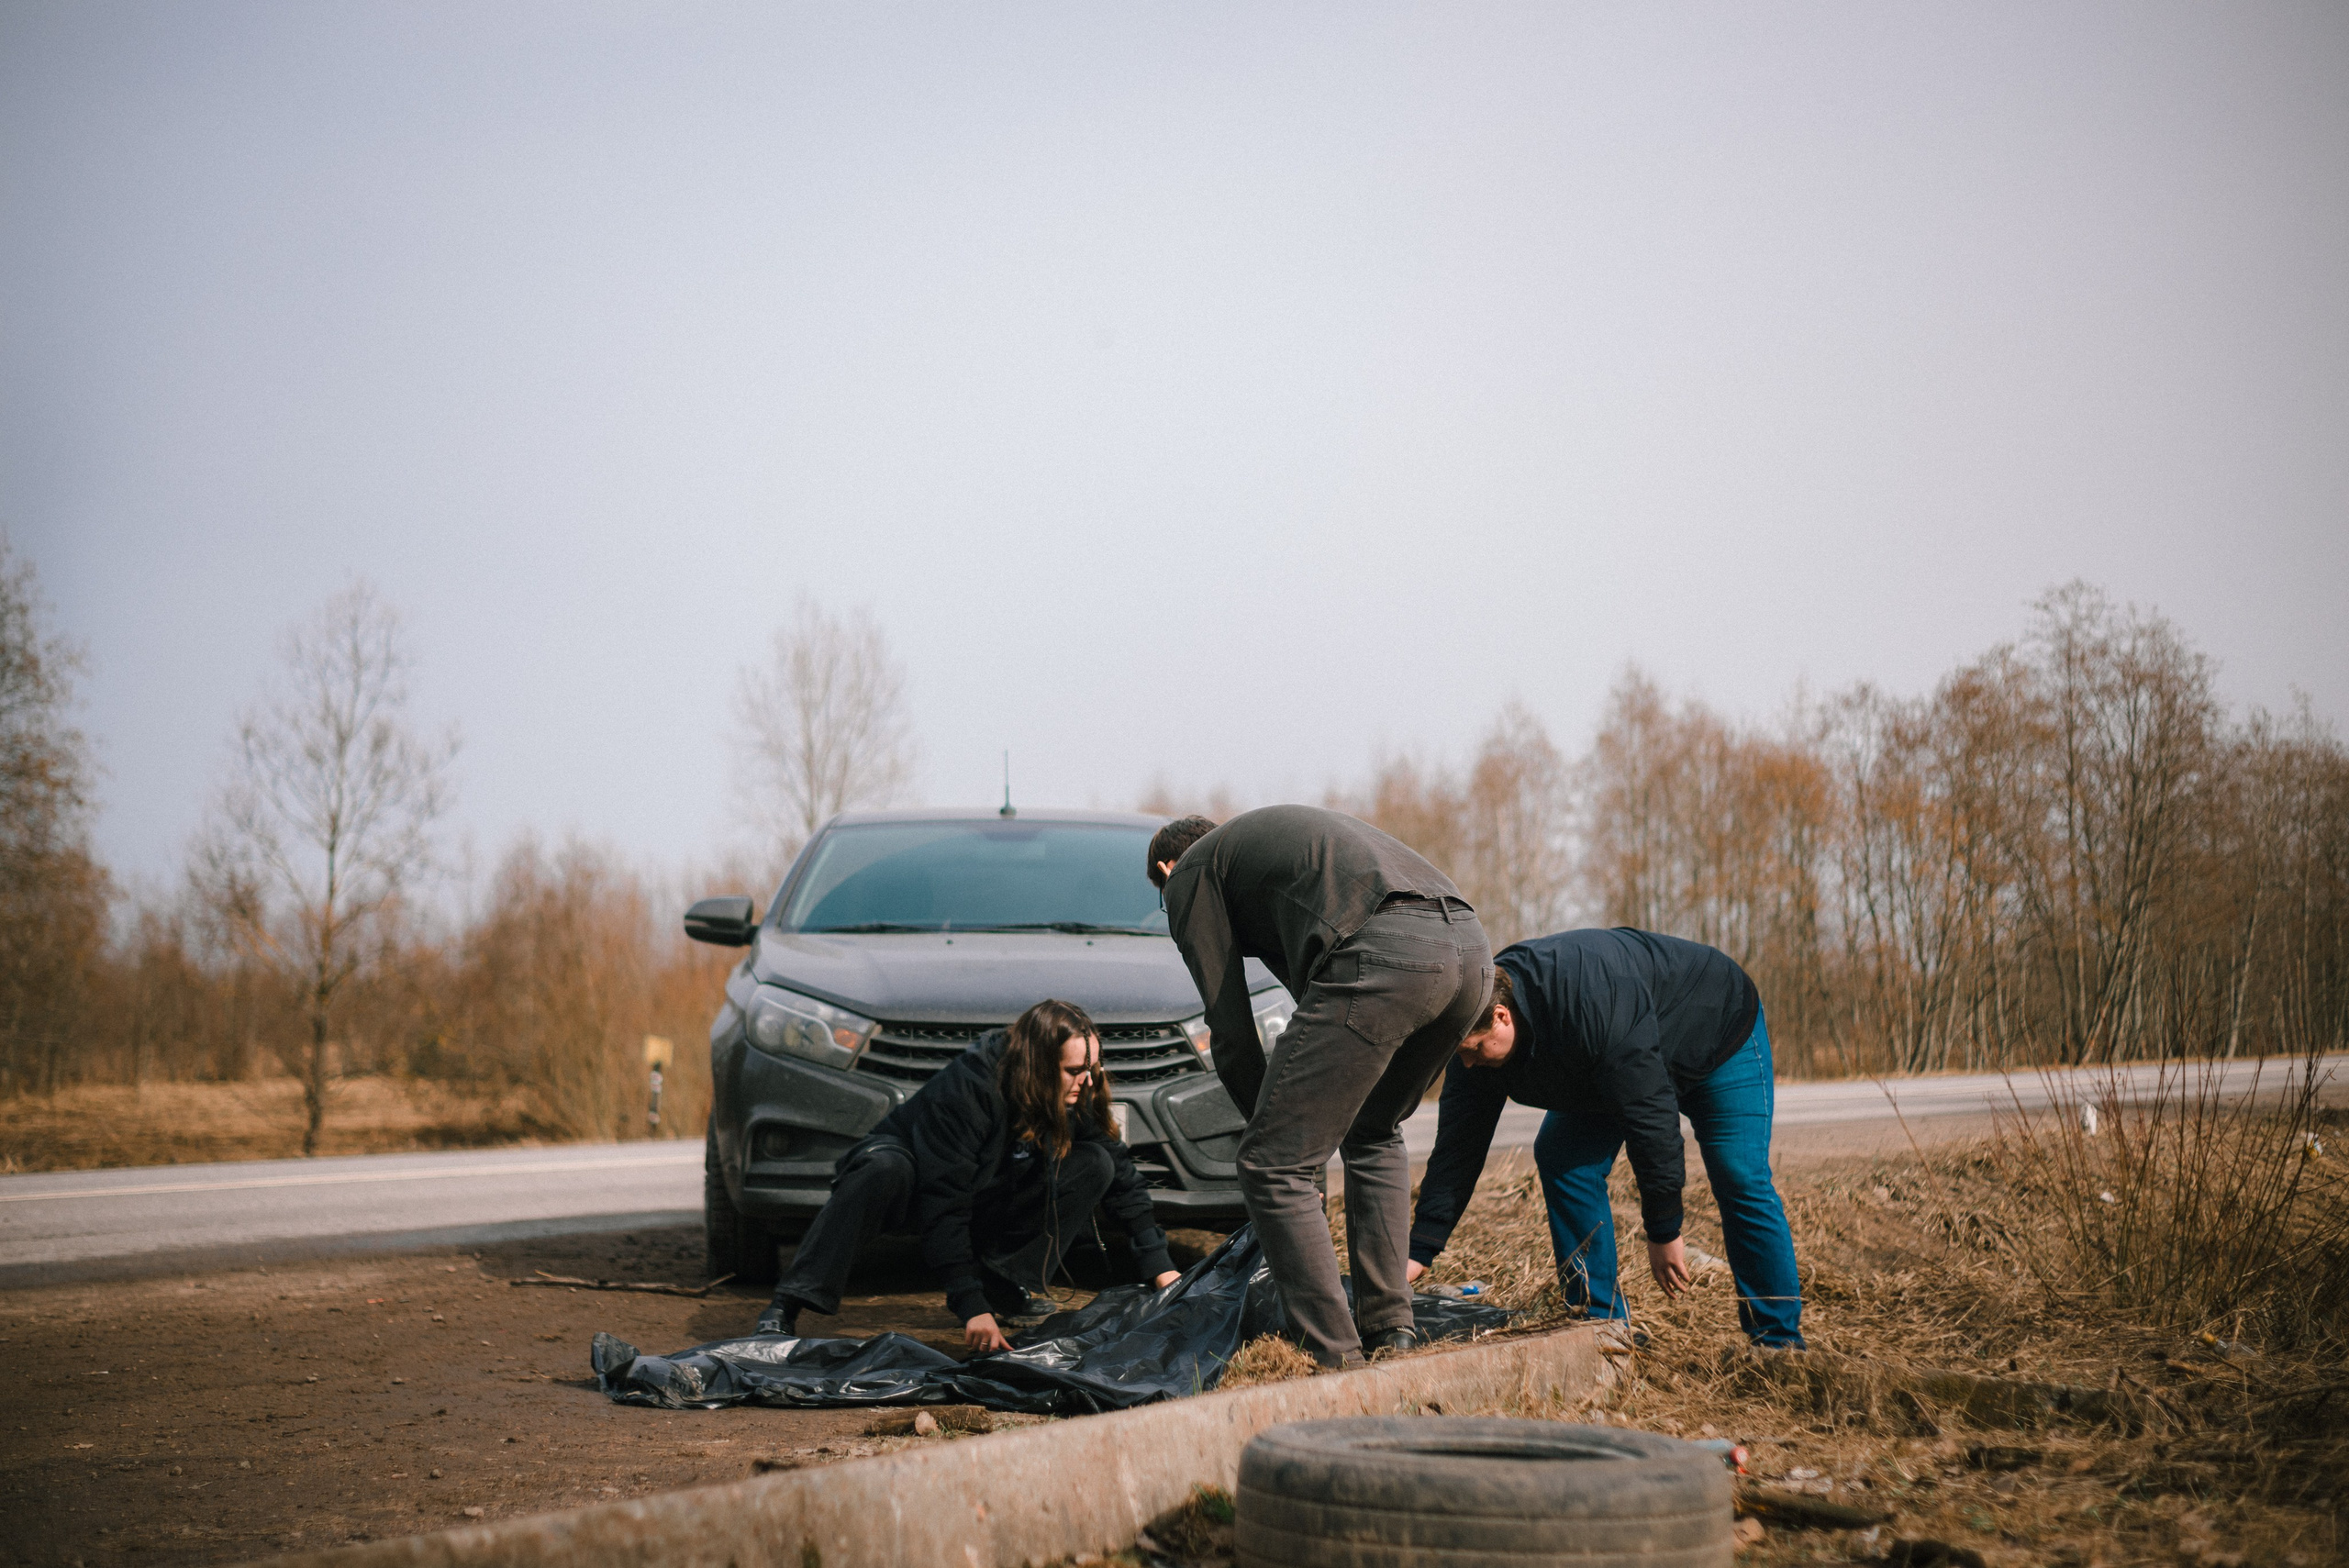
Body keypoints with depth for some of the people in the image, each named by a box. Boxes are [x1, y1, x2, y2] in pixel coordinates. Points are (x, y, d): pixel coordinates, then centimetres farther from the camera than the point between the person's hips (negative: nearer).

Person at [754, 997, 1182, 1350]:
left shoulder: (1078, 1094, -16)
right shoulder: (969, 1085, -34)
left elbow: (1123, 1176, -4)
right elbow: (944, 1204, -37)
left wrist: (1159, 1267, -9)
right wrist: (971, 1307, -41)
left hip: (993, 1199, 6)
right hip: (917, 1169, -5)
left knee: (1096, 1164, -17)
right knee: (884, 1168, -42)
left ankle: (1007, 1286, -9)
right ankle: (786, 1307, -38)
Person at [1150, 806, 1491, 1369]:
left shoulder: (1189, 876, 19)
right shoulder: (1278, 829, 41)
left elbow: (1230, 1026, 14)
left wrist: (1271, 1125, 26)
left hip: (1383, 958, -8)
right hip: (1472, 950, 8)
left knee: (1273, 1167, 1)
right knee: (1374, 1134, 30)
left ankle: (1336, 1361, -1)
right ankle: (1392, 1333, 27)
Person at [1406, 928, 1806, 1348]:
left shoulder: (1591, 1009, -45)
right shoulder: (1474, 1023, -21)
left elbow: (1650, 1115, -39)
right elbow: (1459, 1145, -17)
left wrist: (1663, 1231, -33)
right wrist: (1419, 1252, -21)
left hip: (1719, 1034, -7)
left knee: (1741, 1183, -14)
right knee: (1562, 1159, -9)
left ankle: (1780, 1342, -3)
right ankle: (1602, 1325, -3)